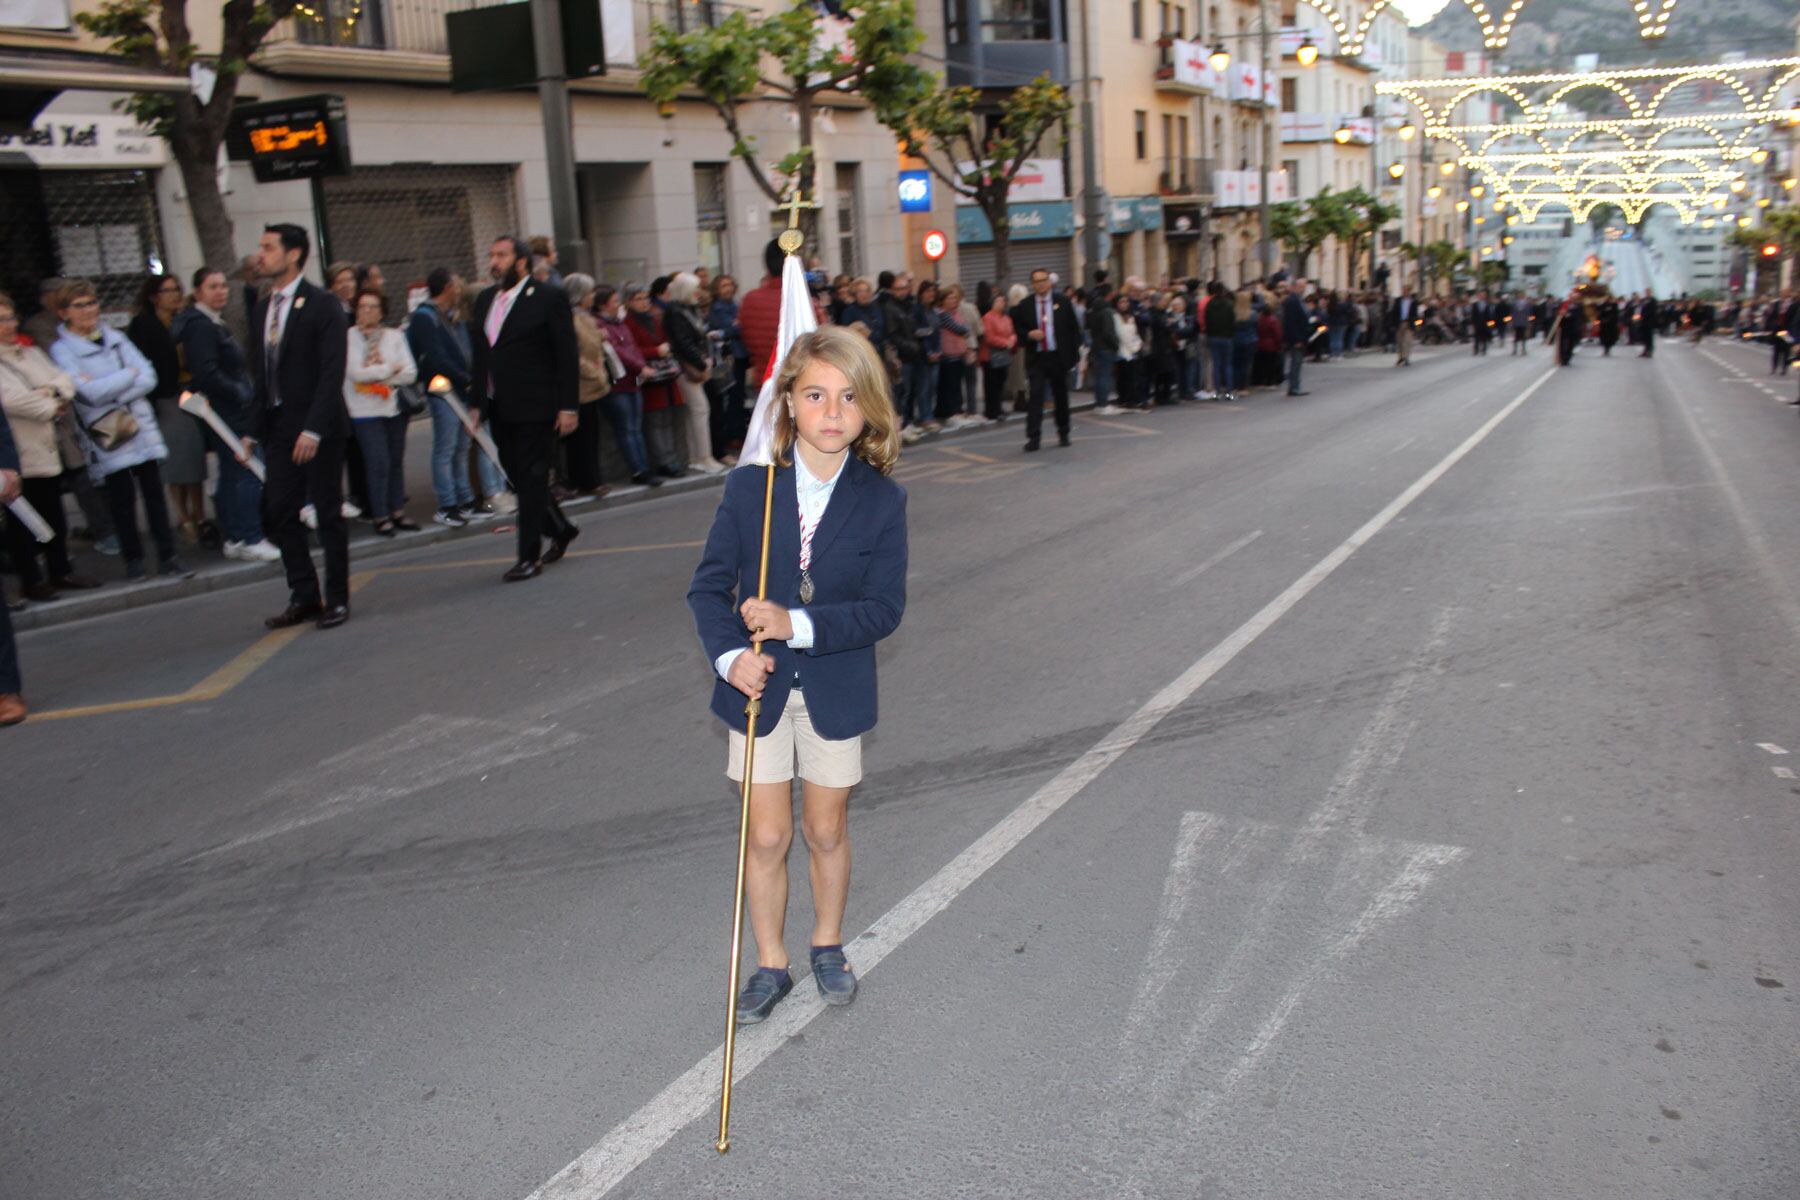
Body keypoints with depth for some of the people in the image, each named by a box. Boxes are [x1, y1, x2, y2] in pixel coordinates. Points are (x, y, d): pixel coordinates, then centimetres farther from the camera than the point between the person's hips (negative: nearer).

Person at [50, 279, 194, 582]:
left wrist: (111, 394, -12)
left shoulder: (115, 338, 12)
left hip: (141, 428, 3)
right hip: (106, 438, -3)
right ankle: (133, 559, 12)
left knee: (154, 494, 3)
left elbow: (149, 377, 1)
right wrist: (130, 374, -3)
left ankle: (167, 556, 9)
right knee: (122, 500, 0)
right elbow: (90, 392, -13)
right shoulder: (62, 350, -1)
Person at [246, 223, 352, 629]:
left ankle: (336, 600, 12)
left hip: (318, 429, -6)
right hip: (279, 428, 6)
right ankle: (304, 596, 16)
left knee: (329, 515, 2)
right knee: (278, 514, 5)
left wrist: (313, 428, -21)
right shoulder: (261, 311, 13)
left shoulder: (322, 305, -8)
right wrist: (255, 429, 9)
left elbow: (332, 372, -14)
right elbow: (262, 376, 16)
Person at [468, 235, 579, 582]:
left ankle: (529, 556, 2)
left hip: (535, 407, -7)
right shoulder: (485, 300, 13)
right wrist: (476, 401, 11)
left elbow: (567, 355, -8)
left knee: (531, 479, -4)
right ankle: (560, 530, 32)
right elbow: (480, 355, 17)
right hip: (499, 408, 7)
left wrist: (568, 406, -13)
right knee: (517, 476, 12)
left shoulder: (548, 297, -6)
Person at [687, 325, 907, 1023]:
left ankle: (827, 946, 40)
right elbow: (709, 586, -4)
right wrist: (730, 655, -21)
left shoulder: (882, 501, -10)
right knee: (767, 837, 8)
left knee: (826, 831, 16)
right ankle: (770, 966, 28)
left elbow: (884, 607, -13)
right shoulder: (749, 489, -9)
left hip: (837, 690, 0)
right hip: (760, 686, 0)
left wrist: (799, 623, -25)